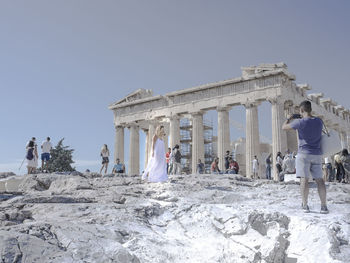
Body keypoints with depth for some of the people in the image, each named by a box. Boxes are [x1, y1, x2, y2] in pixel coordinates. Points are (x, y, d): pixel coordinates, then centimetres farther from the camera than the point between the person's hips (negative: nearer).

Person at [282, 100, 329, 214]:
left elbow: (284, 127, 1)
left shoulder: (300, 122, -11)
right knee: (319, 179, 4)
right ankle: (324, 206, 2)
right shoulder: (319, 121, 5)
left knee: (304, 179, -3)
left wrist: (291, 118, 18)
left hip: (304, 154, -4)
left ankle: (305, 205, -3)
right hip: (317, 154, 5)